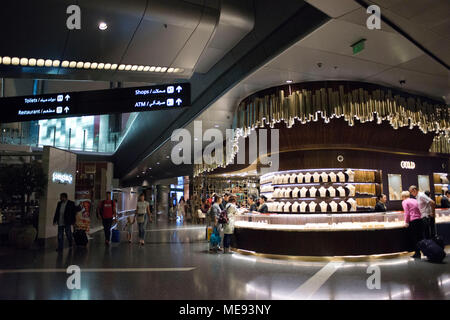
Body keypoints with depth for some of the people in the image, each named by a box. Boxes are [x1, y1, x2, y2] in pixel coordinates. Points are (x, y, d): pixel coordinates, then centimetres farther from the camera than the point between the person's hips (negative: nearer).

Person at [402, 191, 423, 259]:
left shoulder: (404, 202, -1)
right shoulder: (415, 200, 17)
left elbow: (407, 213, -9)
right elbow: (419, 210, 19)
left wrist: (406, 222, -1)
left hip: (413, 221, -6)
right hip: (420, 219, 7)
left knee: (413, 238, 1)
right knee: (420, 237, 11)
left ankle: (417, 253, 3)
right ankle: (418, 253, 16)